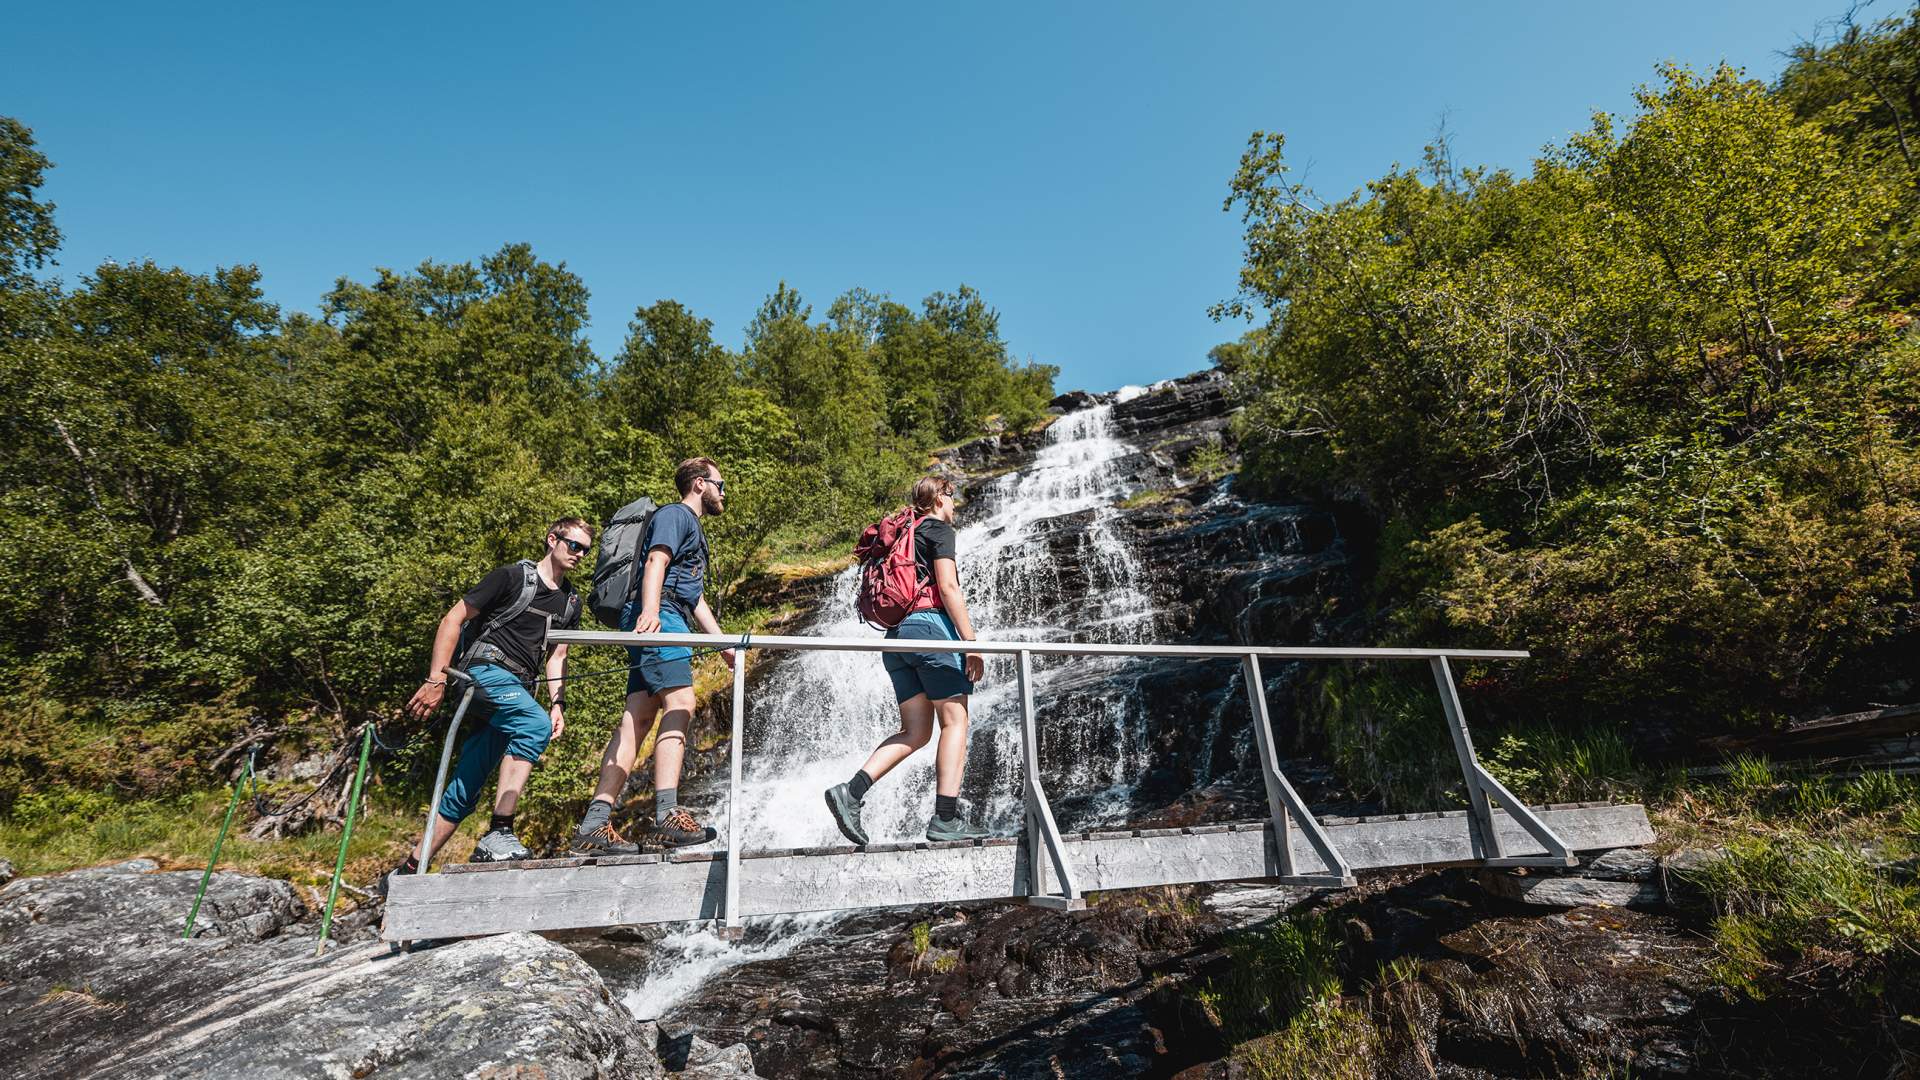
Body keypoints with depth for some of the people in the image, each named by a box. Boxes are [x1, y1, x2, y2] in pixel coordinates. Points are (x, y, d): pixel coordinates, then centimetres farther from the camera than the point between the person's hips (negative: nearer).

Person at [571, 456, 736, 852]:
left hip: (668, 621, 9)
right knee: (680, 704, -21)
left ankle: (594, 825, -6)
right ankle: (667, 813, -31)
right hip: (657, 617, -9)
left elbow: (696, 600, 34)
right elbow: (656, 561, -13)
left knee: (637, 719, -1)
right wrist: (650, 610, -29)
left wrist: (723, 642, 27)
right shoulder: (675, 514, 5)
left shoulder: (693, 530, 35)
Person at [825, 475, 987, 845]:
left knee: (915, 731, 7)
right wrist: (972, 641, -13)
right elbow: (947, 586, -12)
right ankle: (946, 818, -7)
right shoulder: (939, 528, 0)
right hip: (930, 624, -8)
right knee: (955, 721, -3)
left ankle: (851, 791, -6)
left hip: (896, 633, 8)